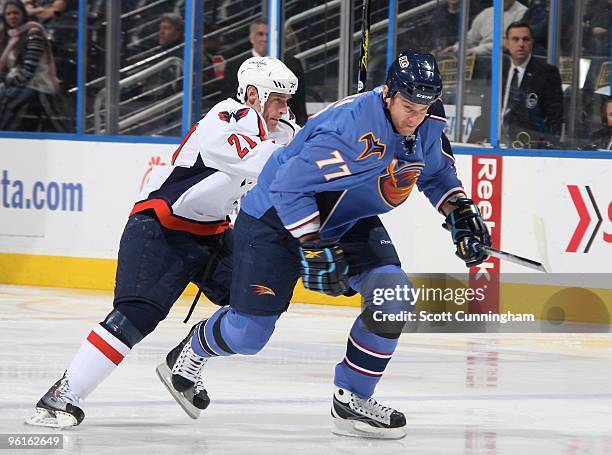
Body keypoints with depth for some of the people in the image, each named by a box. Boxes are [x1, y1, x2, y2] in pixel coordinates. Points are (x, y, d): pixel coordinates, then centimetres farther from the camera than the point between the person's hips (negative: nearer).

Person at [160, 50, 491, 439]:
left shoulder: (429, 123, -11)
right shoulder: (353, 129, -36)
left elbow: (437, 170, 12)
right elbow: (289, 188, -34)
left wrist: (461, 212, -1)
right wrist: (313, 248, -33)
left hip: (350, 220, 7)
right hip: (277, 218, -7)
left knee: (394, 291, -17)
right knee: (248, 333, -1)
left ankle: (352, 400, -3)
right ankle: (197, 345, 37)